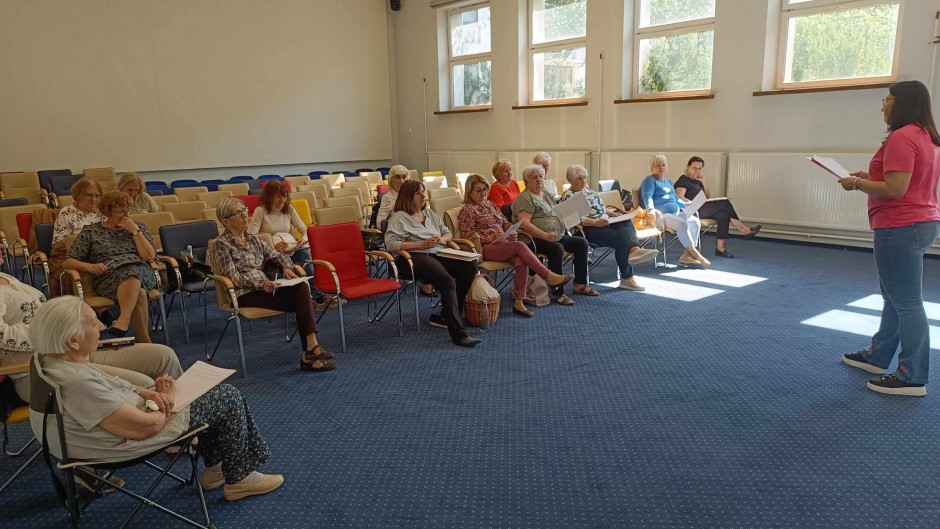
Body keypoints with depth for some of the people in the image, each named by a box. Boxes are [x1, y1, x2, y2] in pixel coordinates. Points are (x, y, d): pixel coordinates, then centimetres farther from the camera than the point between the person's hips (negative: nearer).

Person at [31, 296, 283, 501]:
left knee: (215, 390, 20)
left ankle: (215, 467, 27)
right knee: (229, 398, 2)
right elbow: (145, 427, -30)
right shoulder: (78, 383, -36)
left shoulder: (53, 358, -7)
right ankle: (239, 478, 17)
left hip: (129, 409, 10)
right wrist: (167, 403, -10)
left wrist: (145, 392, -6)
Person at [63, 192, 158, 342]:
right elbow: (68, 262, 12)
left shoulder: (139, 228, 21)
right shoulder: (91, 232, 16)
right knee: (139, 293, -37)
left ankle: (123, 319, -53)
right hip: (107, 277, -1)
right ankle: (145, 342, -39)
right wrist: (89, 266, -8)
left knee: (132, 273, -40)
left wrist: (135, 232, 1)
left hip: (141, 272, 1)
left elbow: (150, 257, 7)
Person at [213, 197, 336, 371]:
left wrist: (287, 267, -4)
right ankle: (310, 351, -15)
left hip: (264, 288, 6)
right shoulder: (222, 244, -2)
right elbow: (232, 277, -11)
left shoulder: (253, 240, 18)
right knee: (302, 301, -22)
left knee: (302, 287, -25)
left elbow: (278, 255, 19)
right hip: (244, 295, -6)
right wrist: (261, 284, -23)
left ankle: (311, 346, -30)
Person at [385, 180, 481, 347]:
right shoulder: (399, 217, 3)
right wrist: (421, 245, -14)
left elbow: (448, 233, 28)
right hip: (414, 257, -7)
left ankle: (445, 316, -10)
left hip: (437, 254, 7)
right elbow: (391, 244, -10)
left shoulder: (429, 213, 24)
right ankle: (458, 332, -34)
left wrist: (442, 239, 2)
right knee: (447, 281, -34)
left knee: (470, 265, -18)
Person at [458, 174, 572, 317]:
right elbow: (467, 235, -6)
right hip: (485, 248, -6)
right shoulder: (468, 210, 2)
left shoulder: (490, 205, 24)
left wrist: (512, 232, 2)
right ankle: (549, 276, -30)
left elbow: (505, 223, 25)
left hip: (502, 244, 6)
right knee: (519, 246, -30)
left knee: (521, 262, -27)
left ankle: (519, 302, -25)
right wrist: (490, 238, -16)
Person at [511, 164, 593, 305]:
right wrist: (545, 235, -31)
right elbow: (524, 224, -21)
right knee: (557, 248, -34)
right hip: (535, 239, -9)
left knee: (581, 242, -2)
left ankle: (580, 285, 4)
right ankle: (557, 292, -27)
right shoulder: (525, 198, -9)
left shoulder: (547, 194, 20)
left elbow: (556, 214, 26)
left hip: (556, 236, 9)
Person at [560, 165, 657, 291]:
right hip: (589, 229, -7)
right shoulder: (568, 196, 0)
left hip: (605, 223, 7)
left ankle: (634, 250, -58)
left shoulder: (589, 190, 27)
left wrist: (610, 212, 9)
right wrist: (595, 222, -25)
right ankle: (627, 277, -28)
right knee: (619, 239, -28)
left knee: (627, 224, -27)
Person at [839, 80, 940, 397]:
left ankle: (913, 378, 5)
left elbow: (895, 190, -24)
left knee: (907, 303, -4)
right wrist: (872, 178, 14)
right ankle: (877, 356, 31)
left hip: (901, 228, -11)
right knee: (896, 298, 18)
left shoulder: (902, 137, -18)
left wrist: (858, 184, -10)